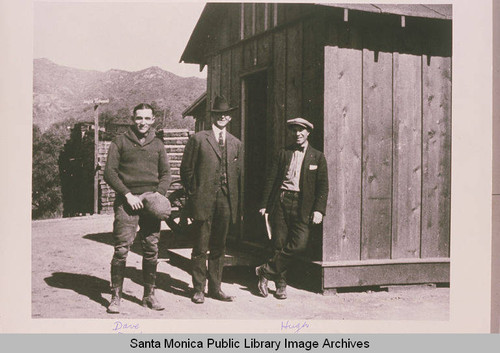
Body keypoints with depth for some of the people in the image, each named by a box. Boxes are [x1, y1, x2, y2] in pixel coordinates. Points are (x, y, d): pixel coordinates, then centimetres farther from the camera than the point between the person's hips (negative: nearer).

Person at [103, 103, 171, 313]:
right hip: (127, 201, -3)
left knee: (151, 250, 5)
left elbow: (166, 173, 15)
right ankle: (116, 296, 2)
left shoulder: (157, 145, 15)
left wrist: (159, 193, -4)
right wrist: (128, 195, -10)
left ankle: (149, 295, 15)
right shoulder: (120, 142, 5)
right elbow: (109, 172, 0)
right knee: (121, 249, -7)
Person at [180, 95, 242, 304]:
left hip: (226, 201, 4)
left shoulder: (236, 143, 14)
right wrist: (193, 195, -2)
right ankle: (198, 289, 11)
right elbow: (186, 169, 2)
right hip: (203, 201, -4)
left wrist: (237, 202, 9)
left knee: (219, 247, 10)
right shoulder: (198, 139, 1)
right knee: (201, 248, 1)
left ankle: (215, 288, 19)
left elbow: (238, 173, 15)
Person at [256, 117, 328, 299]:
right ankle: (281, 284, 14)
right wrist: (264, 204, 3)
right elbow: (270, 179, 10)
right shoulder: (283, 153, 12)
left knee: (299, 243, -15)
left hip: (301, 204, -1)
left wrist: (318, 210, -7)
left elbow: (323, 186, 4)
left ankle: (266, 271, 0)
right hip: (281, 202, 1)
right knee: (279, 244, 0)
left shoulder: (317, 157, 8)